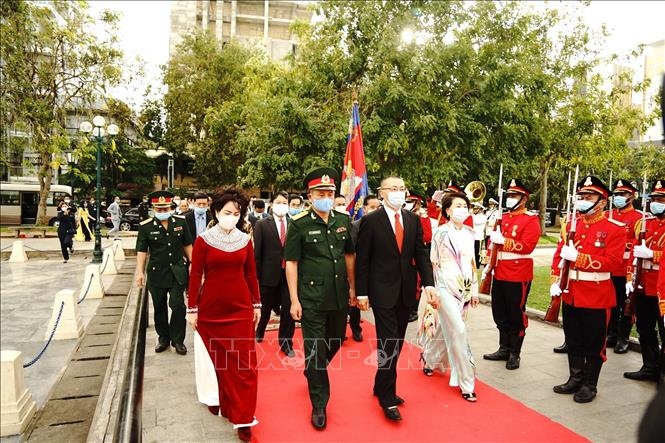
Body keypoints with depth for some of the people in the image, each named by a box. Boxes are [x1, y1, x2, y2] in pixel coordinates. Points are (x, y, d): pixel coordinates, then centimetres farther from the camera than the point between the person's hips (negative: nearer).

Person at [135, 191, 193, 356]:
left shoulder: (181, 222, 0)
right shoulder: (146, 226, -5)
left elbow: (187, 245, 8)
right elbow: (142, 250, -2)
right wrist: (140, 272, -8)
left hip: (177, 271, 0)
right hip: (157, 273, 0)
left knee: (178, 305, -3)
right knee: (159, 307, 12)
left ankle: (178, 340, 13)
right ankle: (163, 338, 28)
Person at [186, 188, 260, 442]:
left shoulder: (245, 240, 2)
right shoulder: (203, 240, -5)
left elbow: (251, 274, 7)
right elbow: (195, 276, -4)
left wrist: (257, 304, 8)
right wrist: (192, 309, -4)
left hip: (240, 308, 1)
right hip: (211, 309, -1)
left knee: (244, 363, -1)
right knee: (218, 360, 13)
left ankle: (243, 419, 8)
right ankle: (221, 401, 34)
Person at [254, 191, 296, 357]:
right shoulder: (262, 224, -3)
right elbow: (257, 252, -4)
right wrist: (257, 276, -5)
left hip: (289, 274, 1)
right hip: (269, 274, 0)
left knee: (288, 310, 4)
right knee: (265, 308, 18)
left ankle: (286, 342, 23)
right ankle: (259, 332, 45)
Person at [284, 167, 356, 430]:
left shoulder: (343, 221, 3)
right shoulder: (299, 225, -10)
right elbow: (291, 263, -8)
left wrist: (352, 286, 9)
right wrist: (294, 300, -11)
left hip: (339, 296, 5)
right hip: (311, 298, -5)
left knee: (336, 342, 21)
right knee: (314, 350, 4)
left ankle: (313, 372, 50)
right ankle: (319, 403, 21)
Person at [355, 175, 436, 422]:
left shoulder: (413, 220, 6)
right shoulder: (370, 221, -7)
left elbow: (421, 254, 4)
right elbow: (362, 260, -7)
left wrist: (428, 283, -9)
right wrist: (361, 292, -9)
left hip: (406, 291, 5)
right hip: (383, 291, -5)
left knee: (397, 343, 14)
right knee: (388, 344, -4)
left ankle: (381, 386, 32)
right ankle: (387, 399, 10)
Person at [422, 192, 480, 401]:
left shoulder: (469, 233, 8)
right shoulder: (441, 232, -7)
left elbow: (472, 262, 13)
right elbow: (433, 263, -5)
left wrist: (474, 289, 12)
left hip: (465, 288, 6)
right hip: (446, 287, -5)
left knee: (447, 328, 14)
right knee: (458, 332, -8)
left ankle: (429, 357, 40)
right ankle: (466, 382, 3)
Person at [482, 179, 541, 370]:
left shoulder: (531, 220, -8)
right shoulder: (503, 218, 14)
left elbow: (527, 246, -20)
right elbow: (494, 242, 18)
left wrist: (503, 240, -23)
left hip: (518, 275, -7)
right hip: (499, 273, 7)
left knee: (516, 314, 3)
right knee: (499, 313, 13)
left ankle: (514, 354, 15)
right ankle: (504, 348, 27)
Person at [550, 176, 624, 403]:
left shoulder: (615, 229, -8)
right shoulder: (571, 225, 8)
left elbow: (612, 261, -18)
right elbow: (559, 255, 8)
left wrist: (577, 257, -23)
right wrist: (555, 281, -3)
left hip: (597, 296, -5)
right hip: (570, 294, 5)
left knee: (594, 344, 8)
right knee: (573, 341, 15)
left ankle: (589, 385, 22)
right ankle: (575, 379, 30)